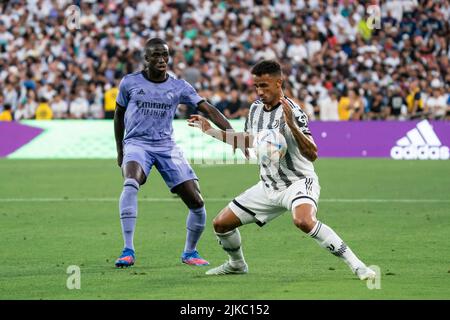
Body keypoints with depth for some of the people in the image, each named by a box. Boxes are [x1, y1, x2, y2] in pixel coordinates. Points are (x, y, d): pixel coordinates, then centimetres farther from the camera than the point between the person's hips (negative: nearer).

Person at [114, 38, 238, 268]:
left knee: (196, 201, -5)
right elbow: (119, 114, 16)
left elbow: (207, 109, -3)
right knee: (131, 183, -35)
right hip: (137, 143, -2)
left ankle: (190, 252, 20)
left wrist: (231, 132, -17)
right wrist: (120, 150, 17)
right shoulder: (130, 83, 2)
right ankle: (128, 251, -34)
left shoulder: (179, 87, 4)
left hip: (166, 146, 2)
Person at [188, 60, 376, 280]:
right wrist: (210, 131, 21)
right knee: (221, 223, 6)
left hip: (299, 181, -8)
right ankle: (237, 264, 35)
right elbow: (249, 140, 23)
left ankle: (356, 265, -30)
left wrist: (293, 126, -41)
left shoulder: (292, 112, -20)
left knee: (304, 221, -39)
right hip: (269, 186, 8)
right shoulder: (256, 109, 3)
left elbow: (312, 154, -27)